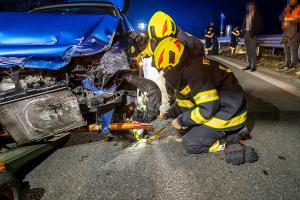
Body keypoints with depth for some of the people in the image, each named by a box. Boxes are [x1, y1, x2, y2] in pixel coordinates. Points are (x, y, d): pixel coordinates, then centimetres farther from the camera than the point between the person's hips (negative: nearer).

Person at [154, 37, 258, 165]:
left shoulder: (195, 72, -26)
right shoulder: (184, 70, 6)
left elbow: (208, 109, -26)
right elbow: (185, 102, 16)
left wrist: (181, 121, -16)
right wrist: (170, 113, 1)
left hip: (229, 115, -10)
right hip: (219, 108, 10)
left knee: (190, 144, -6)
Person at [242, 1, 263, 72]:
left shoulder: (257, 15, -1)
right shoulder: (247, 15, 16)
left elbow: (260, 25, -5)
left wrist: (254, 33, -15)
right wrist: (243, 32, 4)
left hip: (252, 34, -6)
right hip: (246, 33, 6)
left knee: (253, 50, -8)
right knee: (248, 51, 7)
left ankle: (254, 66, -4)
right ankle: (249, 65, 13)